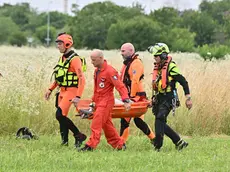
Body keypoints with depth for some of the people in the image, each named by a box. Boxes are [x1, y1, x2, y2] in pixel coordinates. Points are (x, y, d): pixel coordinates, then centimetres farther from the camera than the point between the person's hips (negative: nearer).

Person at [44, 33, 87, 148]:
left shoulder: (75, 59, -16)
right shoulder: (62, 58, 12)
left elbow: (82, 79, -22)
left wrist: (78, 97, -28)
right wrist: (50, 89, 17)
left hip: (71, 91, -9)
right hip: (62, 91, 9)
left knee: (60, 115, -16)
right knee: (62, 116, 8)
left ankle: (79, 136, -7)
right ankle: (64, 141, 16)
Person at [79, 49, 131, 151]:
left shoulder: (109, 71, -17)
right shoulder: (97, 71, 12)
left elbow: (120, 86, -21)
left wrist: (126, 101, -28)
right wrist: (93, 100, 23)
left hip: (106, 102, -9)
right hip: (99, 102, 9)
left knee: (96, 125, -12)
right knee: (107, 126, 13)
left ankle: (90, 146, -12)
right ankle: (119, 144, 22)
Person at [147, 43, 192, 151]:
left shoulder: (171, 67, -13)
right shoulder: (157, 67, 12)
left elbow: (183, 82, -14)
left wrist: (188, 98, -16)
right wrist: (154, 98, 21)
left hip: (168, 98, -9)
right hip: (159, 98, 9)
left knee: (160, 119, -21)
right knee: (161, 124, 7)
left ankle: (157, 146, -21)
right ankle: (180, 142, 18)